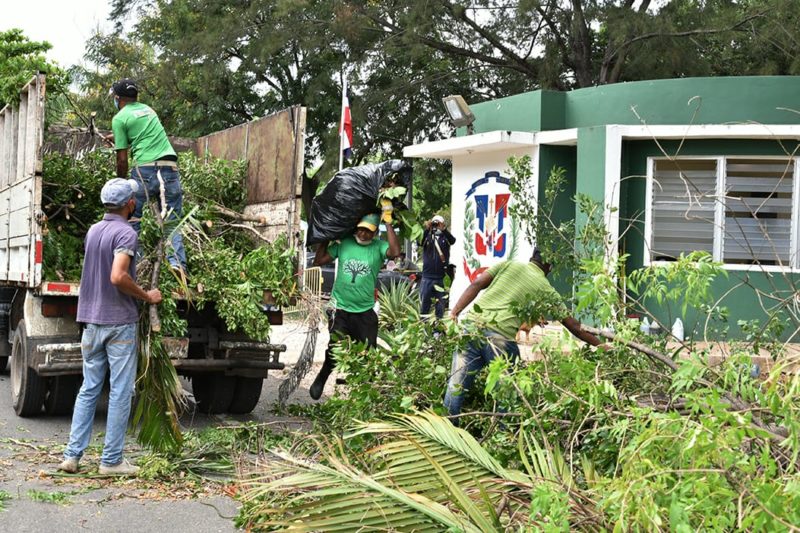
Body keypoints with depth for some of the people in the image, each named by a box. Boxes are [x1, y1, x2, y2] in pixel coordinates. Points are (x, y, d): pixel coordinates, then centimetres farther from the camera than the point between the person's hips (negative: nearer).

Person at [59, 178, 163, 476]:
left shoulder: (93, 231, 11)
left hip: (91, 321, 7)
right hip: (119, 321, -7)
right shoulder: (126, 233, -13)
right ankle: (111, 460, 1)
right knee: (120, 392, -1)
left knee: (88, 389, 11)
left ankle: (72, 455, 8)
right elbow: (118, 276, -25)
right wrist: (147, 297, -13)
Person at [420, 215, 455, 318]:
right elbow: (419, 241, -15)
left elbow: (453, 240, -17)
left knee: (440, 305, 3)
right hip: (427, 277, 0)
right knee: (424, 304, 3)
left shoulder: (445, 237, 4)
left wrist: (444, 230, -34)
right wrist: (426, 229, -32)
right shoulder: (427, 237, 5)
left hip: (441, 278, 0)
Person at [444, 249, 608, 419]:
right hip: (501, 337, -3)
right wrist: (600, 345, 25)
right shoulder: (546, 290, 13)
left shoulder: (508, 265, 18)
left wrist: (454, 312, 3)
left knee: (456, 387, 4)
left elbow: (476, 285, 6)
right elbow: (573, 326, 16)